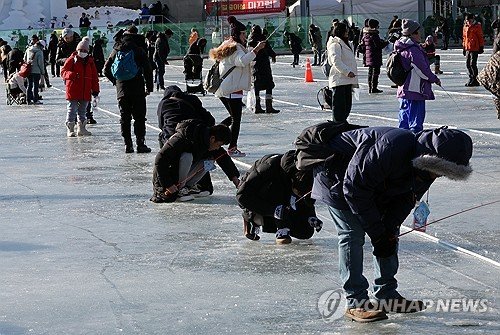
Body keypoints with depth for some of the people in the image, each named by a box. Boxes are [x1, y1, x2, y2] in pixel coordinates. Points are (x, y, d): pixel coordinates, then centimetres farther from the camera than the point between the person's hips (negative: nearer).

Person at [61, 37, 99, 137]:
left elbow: (95, 77, 12)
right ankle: (70, 129, -1)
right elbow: (63, 71, -4)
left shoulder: (90, 61, 9)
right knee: (72, 109, -4)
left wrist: (95, 90, 8)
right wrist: (71, 75, -25)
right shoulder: (72, 60, -2)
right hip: (73, 91, -4)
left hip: (86, 92, 4)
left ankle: (82, 128, 23)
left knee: (82, 110, 14)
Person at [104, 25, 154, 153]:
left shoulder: (116, 50, 5)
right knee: (139, 117, 2)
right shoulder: (139, 50, -5)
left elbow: (106, 69, 8)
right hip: (138, 90, -3)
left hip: (122, 89, 3)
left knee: (125, 118, 8)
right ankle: (140, 144, -3)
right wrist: (149, 87, 1)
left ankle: (128, 145, 6)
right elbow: (148, 70, -7)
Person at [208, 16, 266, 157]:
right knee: (236, 119, -2)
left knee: (234, 117, 21)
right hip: (233, 89, -10)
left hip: (223, 89, 10)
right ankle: (232, 148, 0)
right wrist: (256, 49, -36)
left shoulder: (227, 45, 16)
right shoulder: (236, 48, -14)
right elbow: (242, 61, -34)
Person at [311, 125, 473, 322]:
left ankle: (386, 295, 15)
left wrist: (389, 231, -18)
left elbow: (406, 199, -4)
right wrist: (377, 233, -26)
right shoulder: (393, 149, -40)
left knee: (390, 231, 6)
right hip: (337, 178, -8)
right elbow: (354, 188, -33)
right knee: (353, 234, -15)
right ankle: (356, 302, -10)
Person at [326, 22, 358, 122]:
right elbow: (336, 61, -20)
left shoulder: (347, 43, 21)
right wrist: (347, 72, -23)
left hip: (347, 79, 10)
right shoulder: (335, 44, -10)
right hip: (339, 79, -10)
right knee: (339, 105, -7)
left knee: (347, 104, 12)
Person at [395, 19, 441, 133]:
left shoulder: (401, 48, 12)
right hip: (415, 90, -10)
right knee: (416, 121, -6)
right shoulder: (413, 50, -18)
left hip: (403, 90, 10)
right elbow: (423, 70, -17)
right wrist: (435, 79, -2)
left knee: (404, 121, 15)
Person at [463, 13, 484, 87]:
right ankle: (471, 78, 20)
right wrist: (464, 47, 21)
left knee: (473, 64, -11)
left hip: (474, 49, -7)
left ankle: (475, 80, -5)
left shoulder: (477, 26, -6)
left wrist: (481, 47, -7)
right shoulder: (465, 27, 13)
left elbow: (480, 37, -5)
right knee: (468, 64, 9)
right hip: (468, 48, 7)